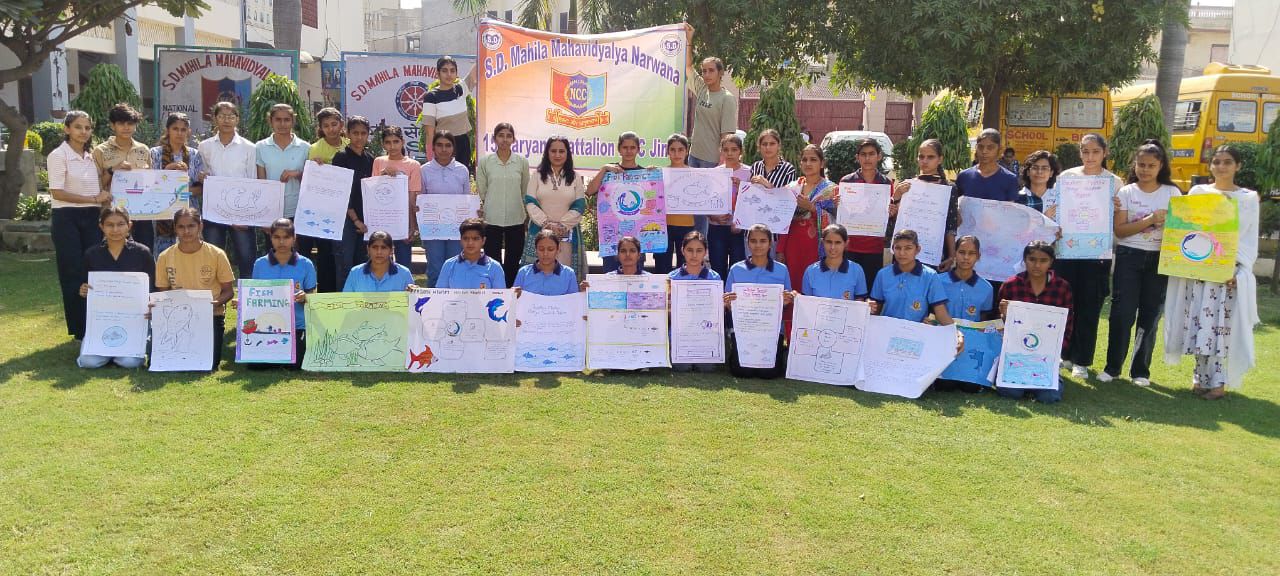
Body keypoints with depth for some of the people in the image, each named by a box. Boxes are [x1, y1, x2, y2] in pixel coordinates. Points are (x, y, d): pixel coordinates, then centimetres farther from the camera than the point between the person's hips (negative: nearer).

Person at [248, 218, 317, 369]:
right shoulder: (260, 264, 4)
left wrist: (304, 298, -21)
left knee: (294, 365, -15)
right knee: (256, 365, -11)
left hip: (296, 326, -2)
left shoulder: (305, 265, -1)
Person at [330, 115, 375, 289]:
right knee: (346, 264, -3)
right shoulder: (341, 157, -4)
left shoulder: (370, 159, 11)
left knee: (363, 263, 8)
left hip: (366, 219, 5)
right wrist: (355, 219, -11)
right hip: (347, 218, -5)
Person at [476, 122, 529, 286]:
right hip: (491, 219, -1)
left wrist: (527, 215, 11)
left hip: (516, 219, 1)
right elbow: (481, 191, 7)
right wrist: (480, 210, 4)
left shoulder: (522, 162, 2)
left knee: (513, 265, 7)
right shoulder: (485, 162, 0)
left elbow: (525, 191, 10)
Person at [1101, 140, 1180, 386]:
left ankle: (1141, 370, 16)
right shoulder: (1126, 192, 3)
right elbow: (1119, 230, -5)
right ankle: (1112, 366, 8)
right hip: (1129, 257, -1)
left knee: (1150, 315, 5)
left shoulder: (1172, 193, 6)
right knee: (1122, 312, -5)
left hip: (1159, 258, 1)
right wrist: (1150, 220, -16)